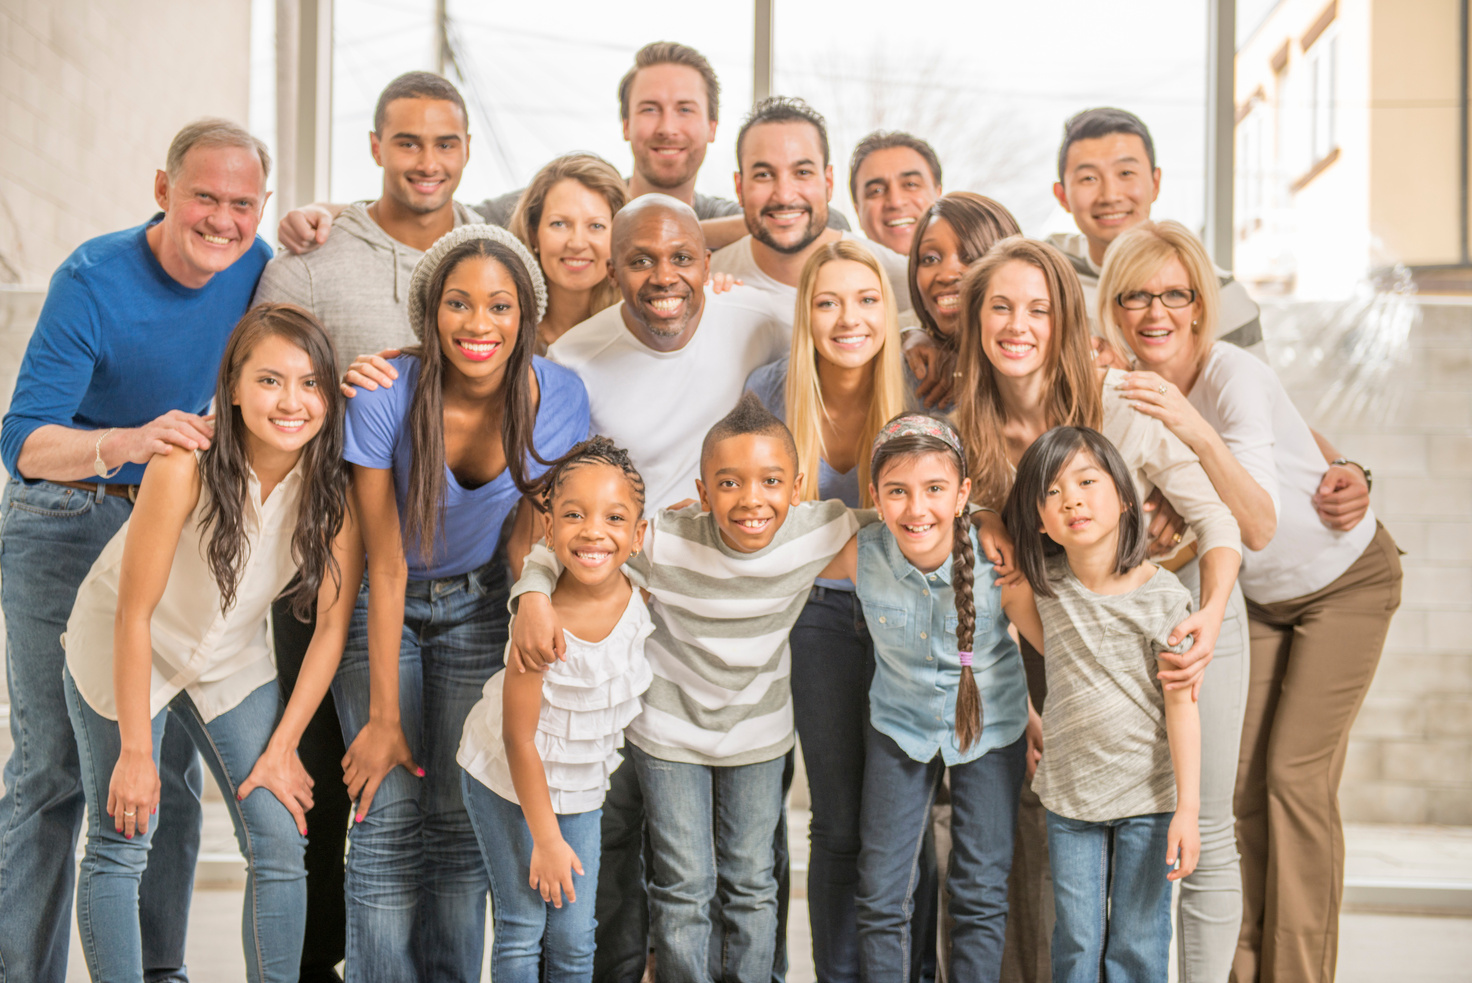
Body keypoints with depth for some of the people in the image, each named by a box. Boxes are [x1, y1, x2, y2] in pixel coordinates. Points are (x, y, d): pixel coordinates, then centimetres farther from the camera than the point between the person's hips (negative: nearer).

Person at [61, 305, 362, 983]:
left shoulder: (335, 488, -19)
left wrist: (283, 746, -7)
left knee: (280, 845, -3)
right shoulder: (185, 466, -30)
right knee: (120, 847, -4)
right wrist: (134, 753, -18)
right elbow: (134, 614, -23)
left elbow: (331, 628, -9)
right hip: (121, 654, -3)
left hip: (231, 661, 4)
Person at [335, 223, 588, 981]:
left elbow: (530, 533, -2)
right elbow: (385, 567, -20)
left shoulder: (558, 398, -19)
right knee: (389, 816, -9)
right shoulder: (385, 396, -26)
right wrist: (383, 718, -16)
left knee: (461, 814, -1)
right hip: (382, 604, -2)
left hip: (478, 607, 2)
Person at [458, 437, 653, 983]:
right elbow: (519, 740, -21)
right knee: (522, 930, 3)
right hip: (506, 781, -4)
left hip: (582, 788, 4)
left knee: (574, 938, 6)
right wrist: (545, 839, -15)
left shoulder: (642, 599, -19)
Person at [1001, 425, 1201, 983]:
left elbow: (1181, 706, -12)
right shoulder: (1047, 584, -5)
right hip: (1068, 792, 3)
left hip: (1147, 796, -3)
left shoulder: (1162, 596, -13)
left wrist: (1188, 809, -13)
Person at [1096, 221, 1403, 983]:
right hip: (1262, 594, 6)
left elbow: (1259, 528, -43)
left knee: (1296, 777, -11)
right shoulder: (1124, 390, -13)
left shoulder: (1235, 377, -31)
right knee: (1243, 781, 3)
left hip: (1346, 580, -6)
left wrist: (1198, 435, -56)